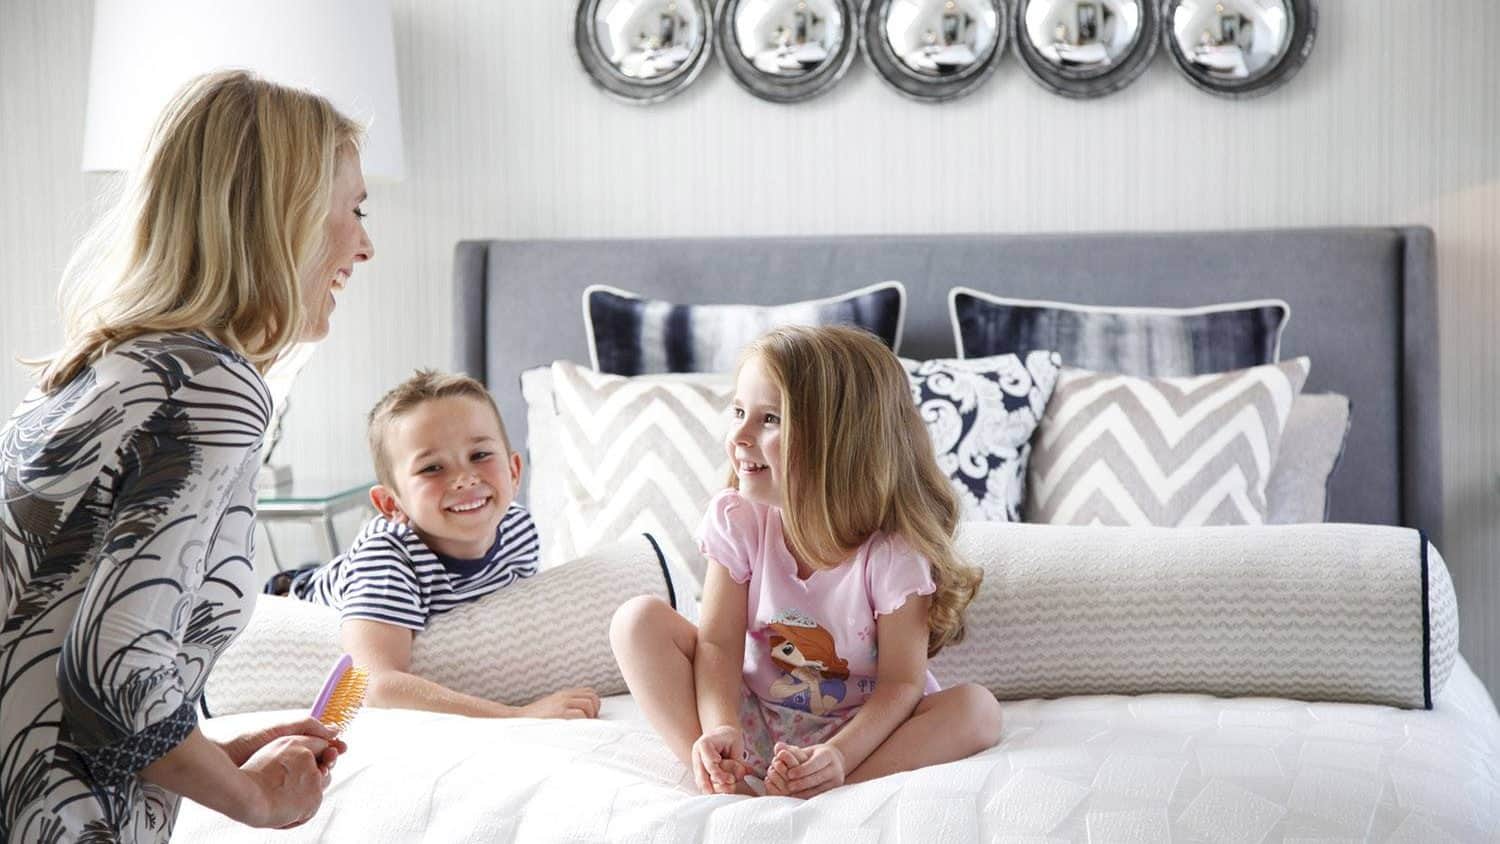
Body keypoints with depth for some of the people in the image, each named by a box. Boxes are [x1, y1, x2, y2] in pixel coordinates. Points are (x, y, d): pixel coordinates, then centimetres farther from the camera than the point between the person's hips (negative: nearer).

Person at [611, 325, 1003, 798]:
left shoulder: (893, 551, -19)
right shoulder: (738, 521, -9)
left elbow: (900, 682, -19)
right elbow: (718, 643, -12)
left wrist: (840, 755, -37)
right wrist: (720, 729, -32)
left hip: (857, 729, -2)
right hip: (754, 723, 3)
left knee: (978, 710, -29)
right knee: (639, 618, -14)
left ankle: (809, 798, -37)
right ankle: (724, 782, -25)